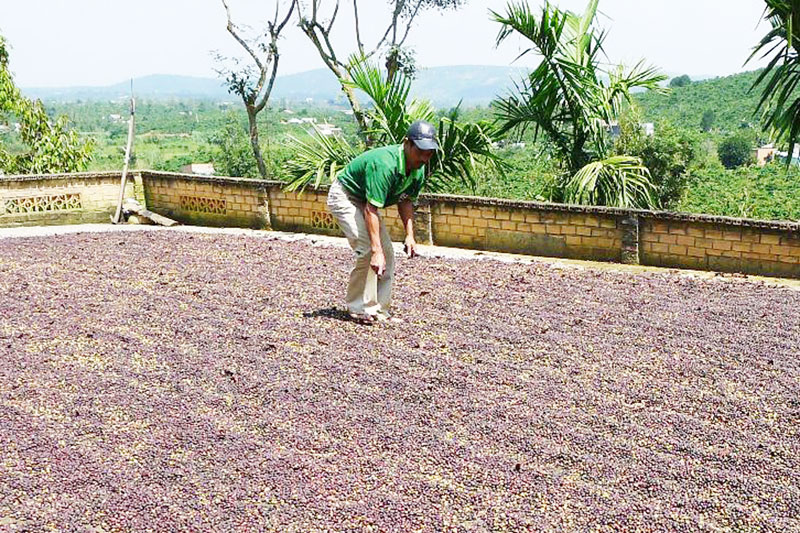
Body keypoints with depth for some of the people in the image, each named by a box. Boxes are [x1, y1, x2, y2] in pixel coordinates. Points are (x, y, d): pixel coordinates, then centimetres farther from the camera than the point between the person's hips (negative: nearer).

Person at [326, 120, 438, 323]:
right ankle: (359, 308, -10)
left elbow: (405, 201, 6)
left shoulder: (419, 171, -10)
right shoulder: (385, 165, -37)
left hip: (364, 201, 9)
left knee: (387, 255, 4)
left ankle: (380, 309, 12)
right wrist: (376, 251, -43)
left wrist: (410, 235, -7)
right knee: (368, 251, -22)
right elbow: (371, 210, -39)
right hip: (344, 197, -9)